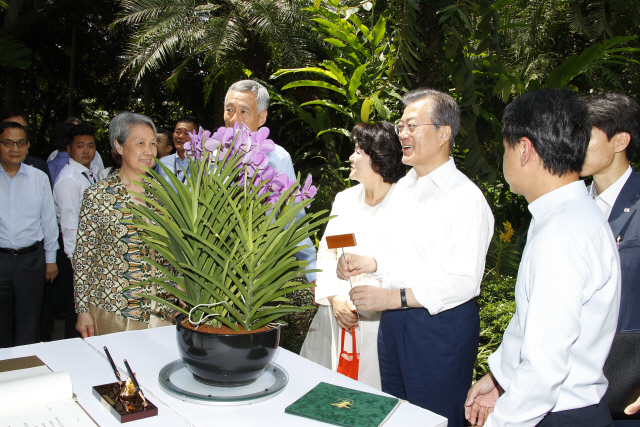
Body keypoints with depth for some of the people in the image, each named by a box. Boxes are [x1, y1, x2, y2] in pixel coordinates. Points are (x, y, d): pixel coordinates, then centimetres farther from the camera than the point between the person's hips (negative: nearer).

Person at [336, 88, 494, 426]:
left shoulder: (467, 199, -17)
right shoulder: (404, 186, 10)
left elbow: (464, 282, -23)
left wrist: (393, 298, -27)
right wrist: (366, 262, 0)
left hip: (441, 326, -8)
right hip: (393, 322, 8)